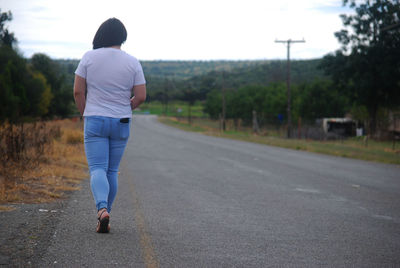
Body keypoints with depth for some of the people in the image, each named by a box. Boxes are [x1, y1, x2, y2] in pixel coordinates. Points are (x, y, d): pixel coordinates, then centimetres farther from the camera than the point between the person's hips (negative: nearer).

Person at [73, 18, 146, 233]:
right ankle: (105, 218, 19)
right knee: (112, 170, 13)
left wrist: (85, 114, 10)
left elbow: (78, 91, -5)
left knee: (97, 169, -2)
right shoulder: (132, 62, -2)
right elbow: (141, 96, -3)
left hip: (94, 121, -2)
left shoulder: (89, 57, -5)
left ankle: (102, 209, -28)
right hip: (121, 123, 2)